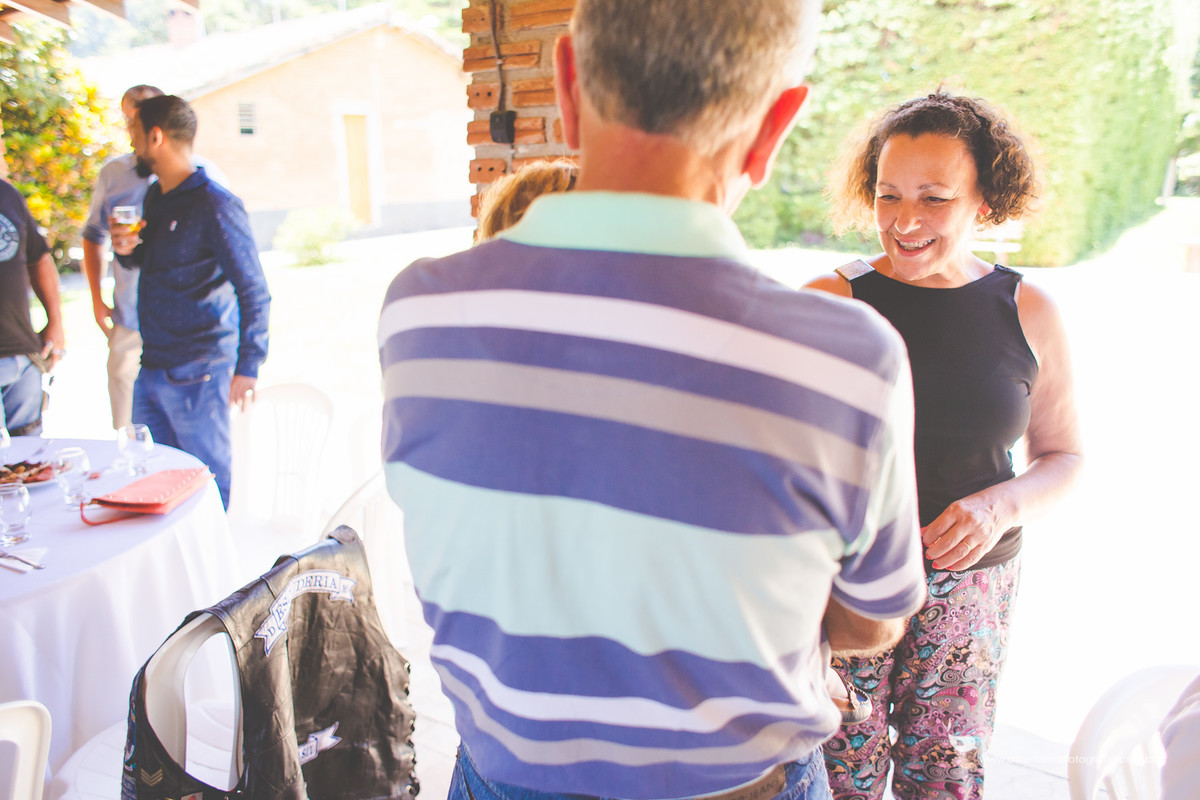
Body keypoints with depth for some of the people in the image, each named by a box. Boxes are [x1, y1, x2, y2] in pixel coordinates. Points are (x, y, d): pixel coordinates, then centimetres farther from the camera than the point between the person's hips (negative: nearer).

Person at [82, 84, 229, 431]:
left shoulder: (202, 174, -2)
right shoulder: (113, 172, 8)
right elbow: (93, 235, 20)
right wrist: (97, 299, 15)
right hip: (129, 324, 3)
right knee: (125, 434, 9)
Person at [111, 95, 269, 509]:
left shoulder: (215, 205, -13)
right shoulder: (155, 197, 13)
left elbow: (254, 292, -14)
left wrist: (247, 367, -18)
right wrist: (126, 250, 3)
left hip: (197, 375, -8)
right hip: (150, 369, 9)